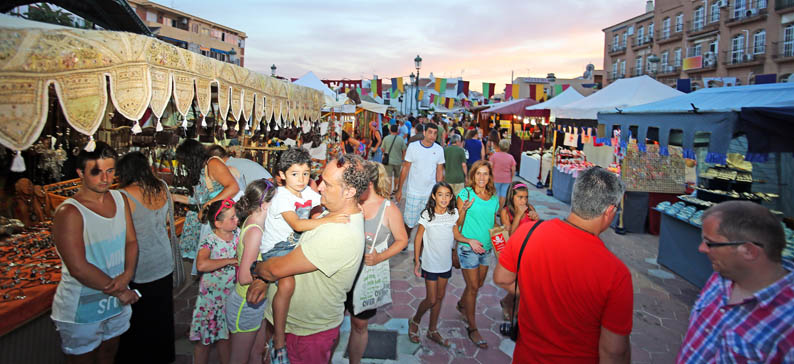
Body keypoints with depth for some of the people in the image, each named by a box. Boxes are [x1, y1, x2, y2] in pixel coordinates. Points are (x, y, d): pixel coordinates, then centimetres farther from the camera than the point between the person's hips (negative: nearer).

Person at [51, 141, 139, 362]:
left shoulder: (120, 199, 0)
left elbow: (131, 241, 3)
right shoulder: (69, 213, -20)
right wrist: (120, 292, -15)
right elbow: (79, 268, -23)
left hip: (117, 304, 6)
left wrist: (127, 275, -15)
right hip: (81, 311, -6)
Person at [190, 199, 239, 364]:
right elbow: (201, 265, -35)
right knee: (205, 339, 11)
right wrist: (231, 260, -28)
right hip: (211, 295, -4)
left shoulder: (238, 234, -4)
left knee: (224, 335, 16)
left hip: (231, 295, 4)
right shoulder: (209, 241, -19)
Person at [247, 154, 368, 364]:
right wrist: (264, 278, -5)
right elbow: (295, 249, 6)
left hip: (309, 333, -8)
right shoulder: (336, 214, -1)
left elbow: (278, 268, -27)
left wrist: (256, 269, -6)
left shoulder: (341, 235, -34)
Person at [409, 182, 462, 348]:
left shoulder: (453, 213, -6)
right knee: (431, 300, 1)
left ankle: (432, 331, 33)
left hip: (446, 263, 4)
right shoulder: (427, 215, -17)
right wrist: (417, 261, -7)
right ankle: (415, 321, 30)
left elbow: (455, 233, 7)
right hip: (430, 264, -4)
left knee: (440, 297, 15)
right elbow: (418, 238, -9)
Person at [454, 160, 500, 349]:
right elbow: (458, 224, -10)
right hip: (468, 246, -6)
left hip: (486, 247, 6)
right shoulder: (465, 194, -11)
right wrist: (464, 210, -27)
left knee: (479, 283, 19)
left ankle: (462, 305, 48)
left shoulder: (494, 199, 4)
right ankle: (472, 328, 15)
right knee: (473, 287, 0)